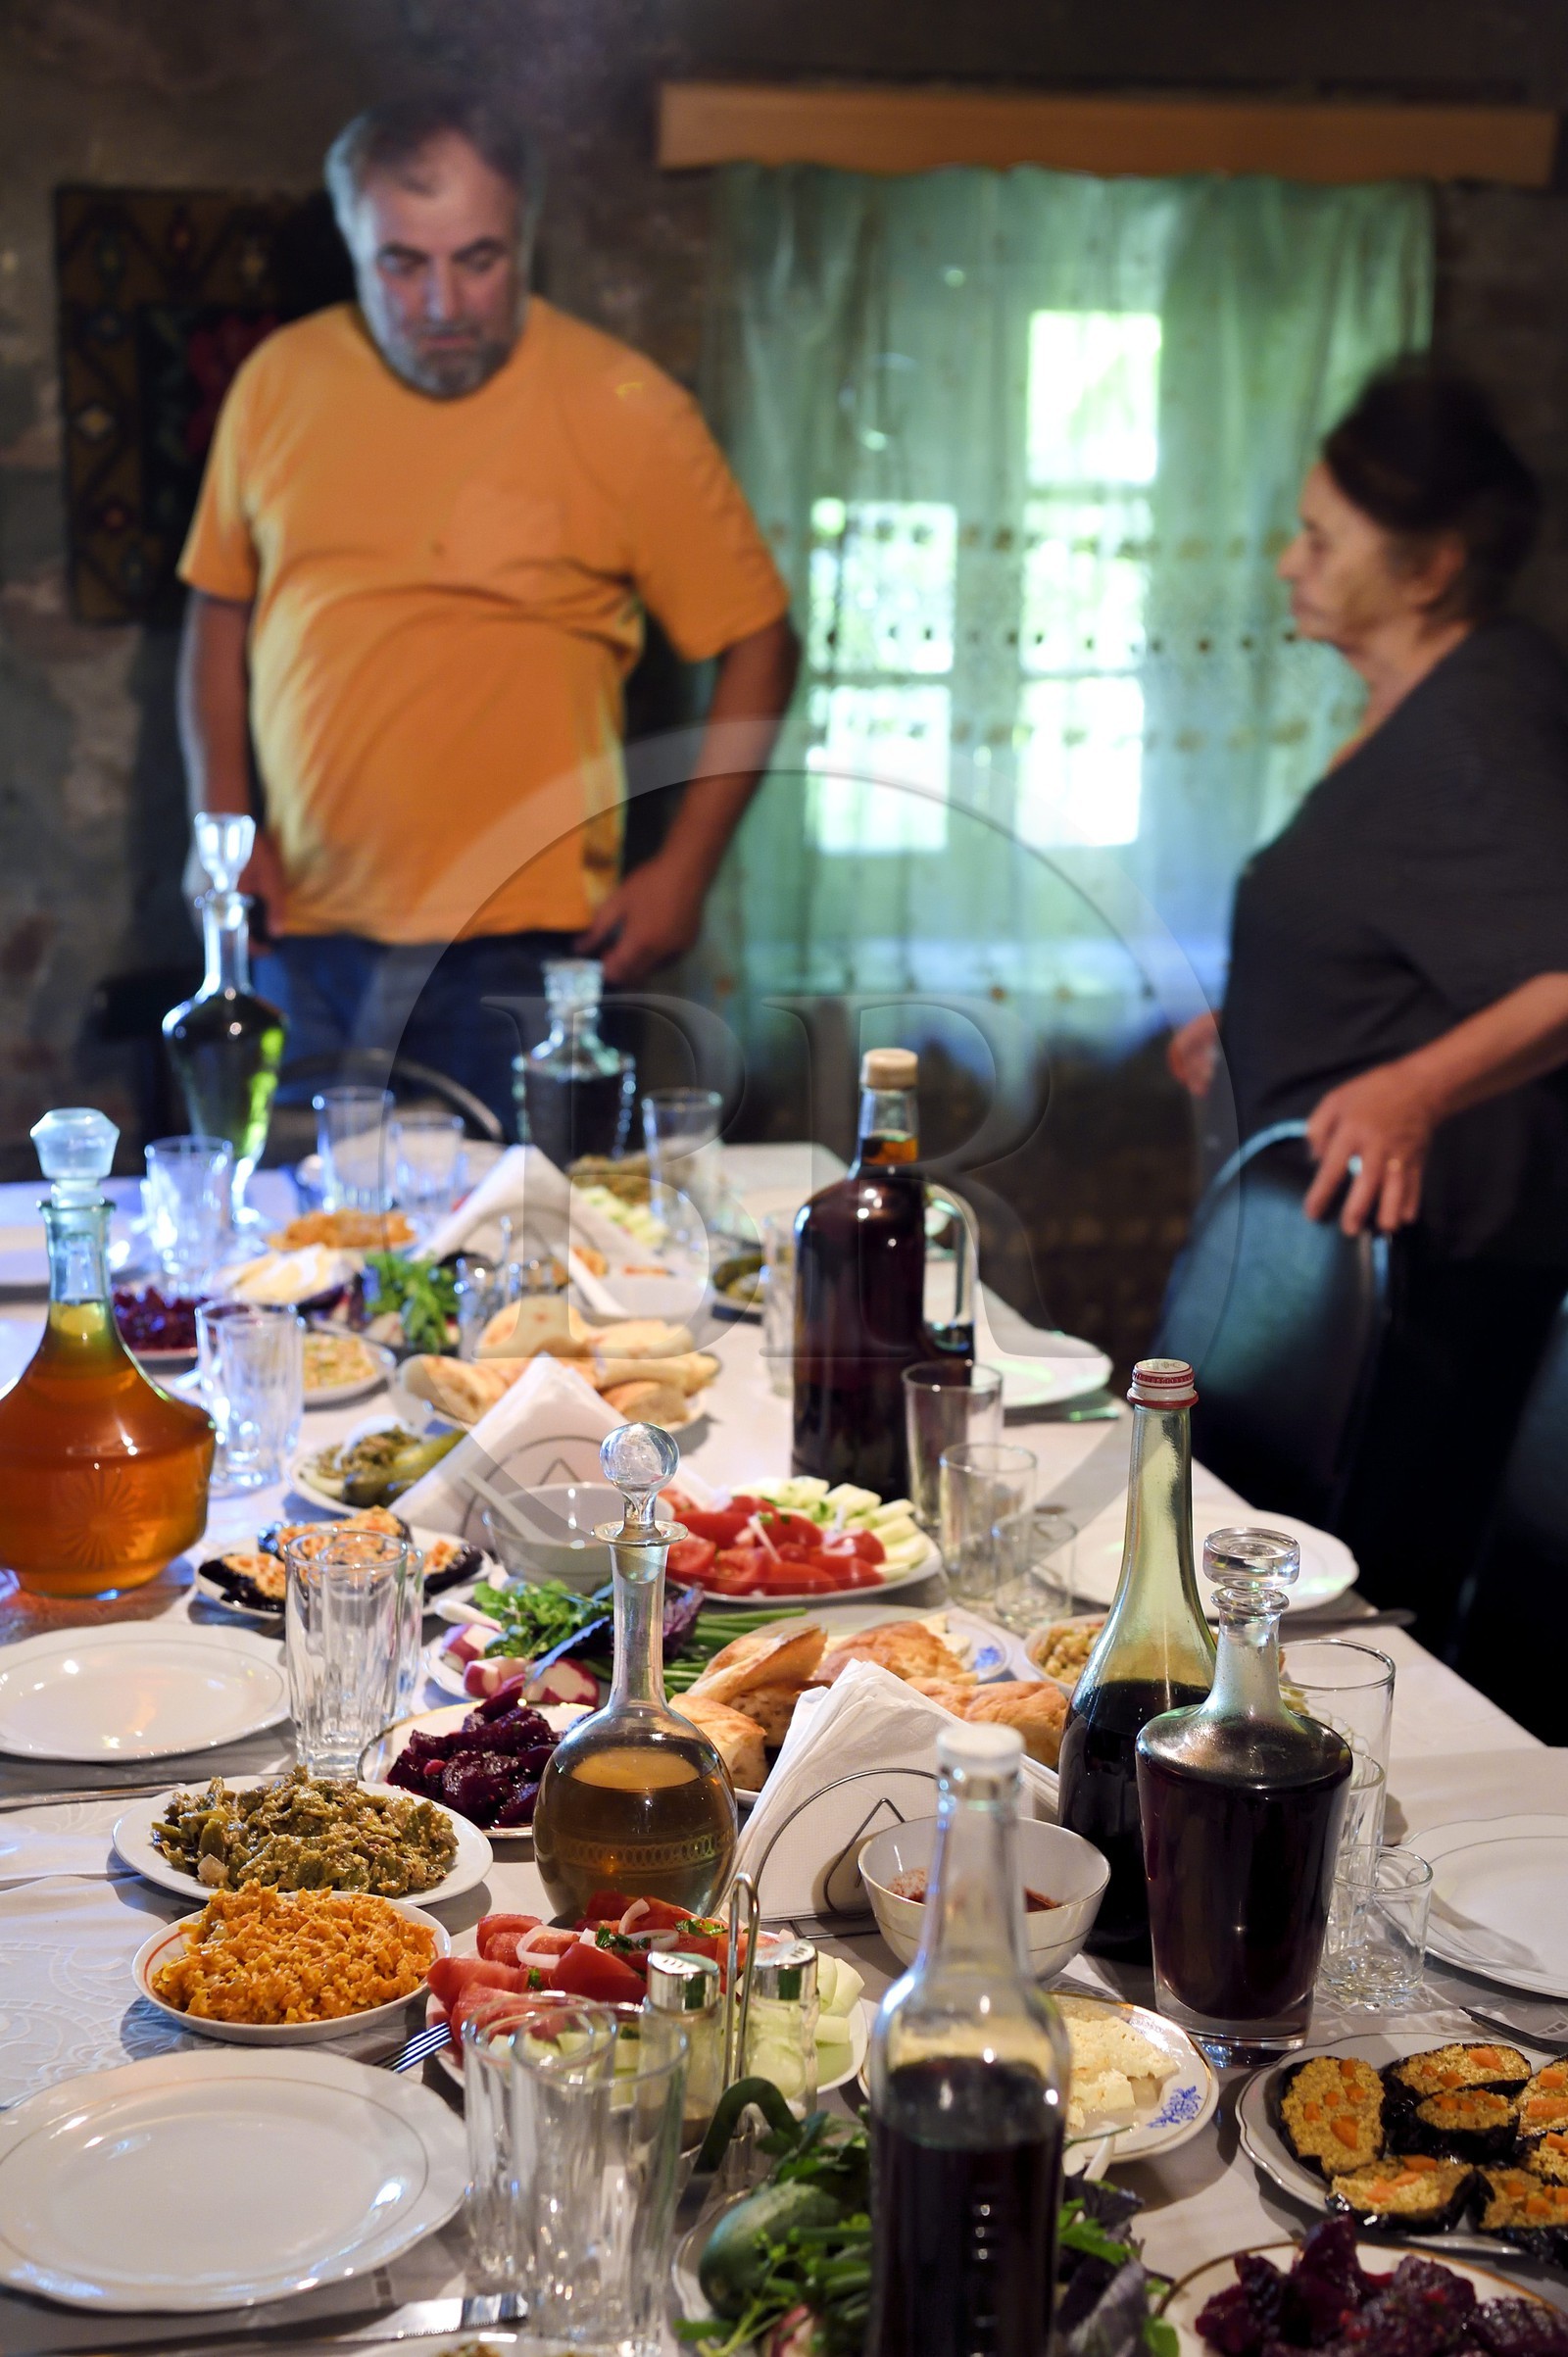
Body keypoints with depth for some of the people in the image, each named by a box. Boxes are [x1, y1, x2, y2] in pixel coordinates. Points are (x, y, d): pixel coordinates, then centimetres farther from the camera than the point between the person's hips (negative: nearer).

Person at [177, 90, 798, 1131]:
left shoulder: (626, 410, -4)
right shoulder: (279, 382, 6)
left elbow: (759, 644, 1)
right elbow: (220, 609, 16)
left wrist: (684, 868, -5)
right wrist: (220, 816, 4)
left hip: (515, 953, -3)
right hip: (303, 937, 3)